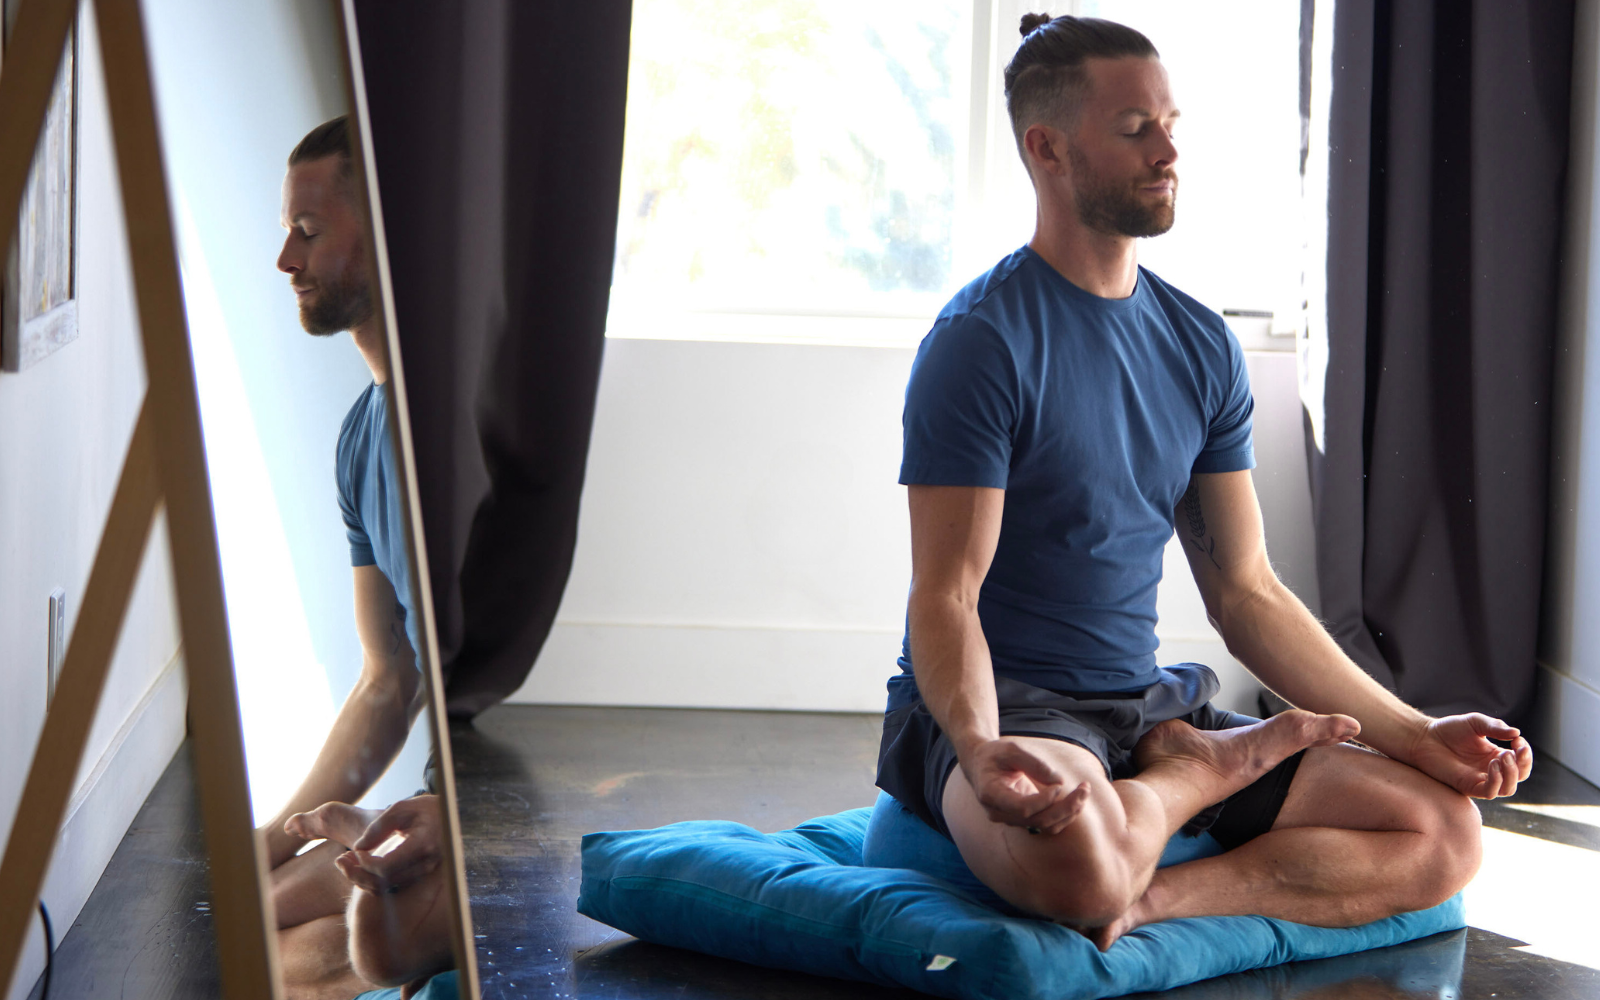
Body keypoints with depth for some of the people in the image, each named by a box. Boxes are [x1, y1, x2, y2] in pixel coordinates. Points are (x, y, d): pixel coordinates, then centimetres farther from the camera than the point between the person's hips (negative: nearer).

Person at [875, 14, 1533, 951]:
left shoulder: (1202, 345, 10)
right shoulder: (982, 341, -11)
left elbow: (1246, 592, 12)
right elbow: (946, 597, -16)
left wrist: (1412, 733, 4)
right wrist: (979, 749, -36)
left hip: (1147, 703, 6)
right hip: (1004, 704, -6)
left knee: (1446, 830, -7)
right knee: (1077, 855, -41)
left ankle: (1152, 899, -17)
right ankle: (1214, 762, -7)